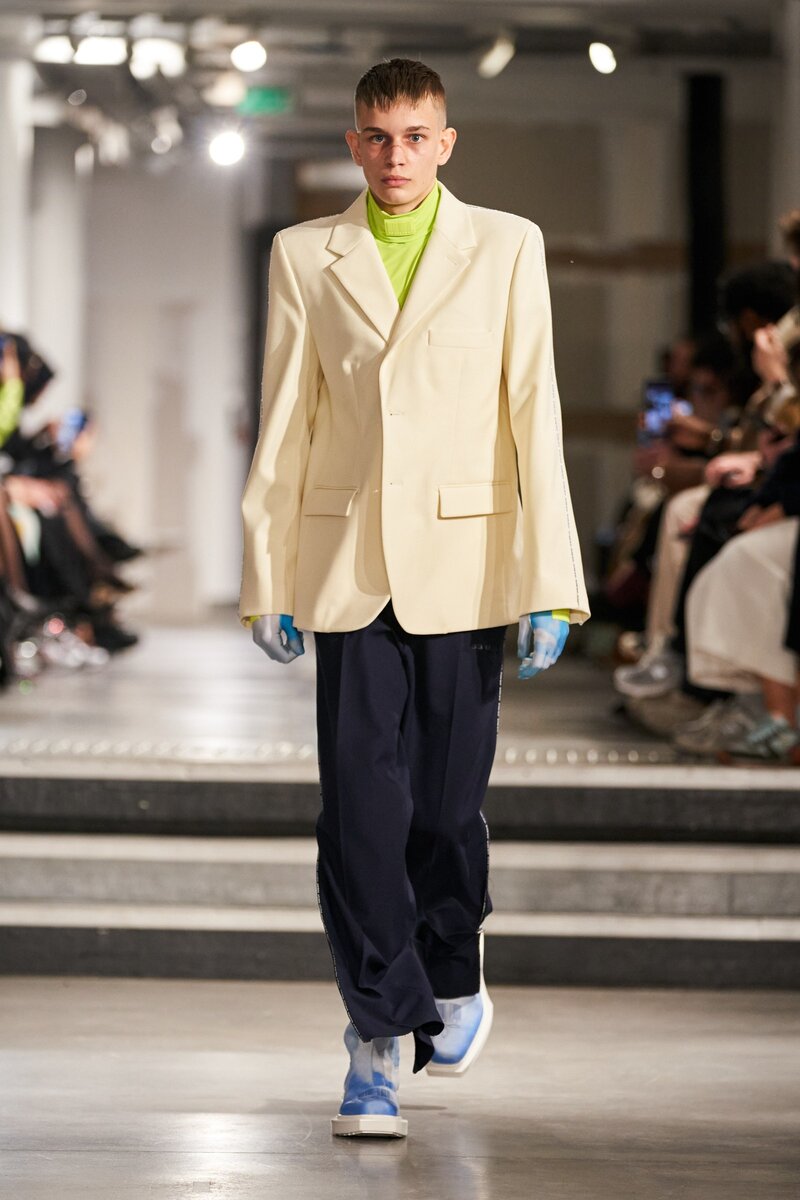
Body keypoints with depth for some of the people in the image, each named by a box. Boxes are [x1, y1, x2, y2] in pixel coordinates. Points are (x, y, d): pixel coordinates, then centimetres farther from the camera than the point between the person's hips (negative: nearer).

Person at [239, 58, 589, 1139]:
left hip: (463, 562, -1)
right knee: (361, 805, -6)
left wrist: (548, 586, -6)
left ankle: (453, 985, 31)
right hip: (347, 565, 1)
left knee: (446, 799, 5)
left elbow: (534, 415, 0)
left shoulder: (507, 247, 3)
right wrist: (267, 581, 5)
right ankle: (380, 1037, 0)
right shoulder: (303, 256, 8)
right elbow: (284, 428, 9)